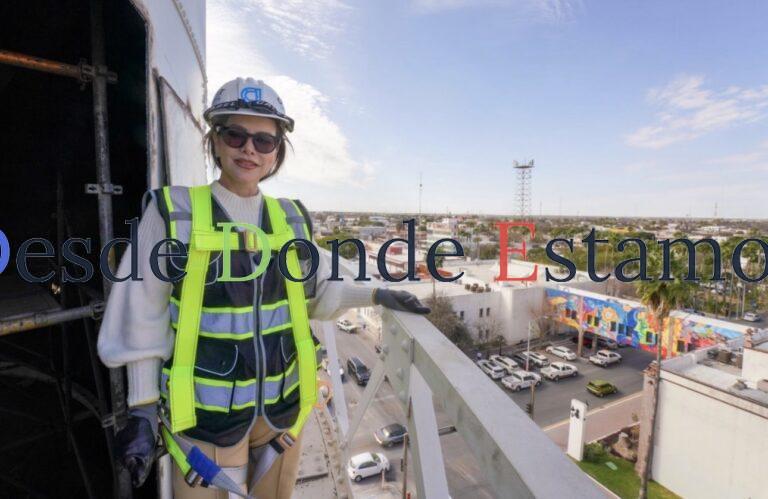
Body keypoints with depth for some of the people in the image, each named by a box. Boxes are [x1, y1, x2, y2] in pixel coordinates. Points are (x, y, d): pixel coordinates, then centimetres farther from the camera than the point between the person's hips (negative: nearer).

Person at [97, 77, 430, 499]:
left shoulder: (291, 218, -2)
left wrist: (375, 294, -1)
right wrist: (143, 411, -5)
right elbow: (143, 322, -7)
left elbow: (318, 293, 7)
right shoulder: (172, 211, -11)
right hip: (206, 410, -3)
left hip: (284, 401, 4)